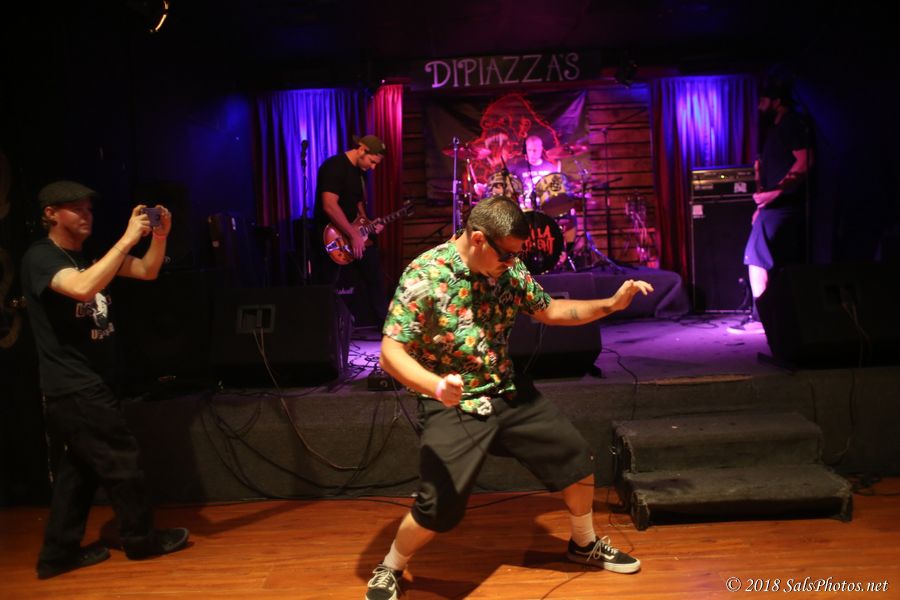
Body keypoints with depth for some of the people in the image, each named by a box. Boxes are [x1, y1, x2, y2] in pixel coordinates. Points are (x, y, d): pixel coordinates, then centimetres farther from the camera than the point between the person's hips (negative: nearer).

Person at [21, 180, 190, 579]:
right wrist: (128, 238, -34)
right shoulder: (40, 257, -14)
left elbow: (148, 272, 6)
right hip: (74, 387, -9)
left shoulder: (89, 256, 11)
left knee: (81, 466, 14)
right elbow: (83, 288, -35)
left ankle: (60, 552, 24)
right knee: (120, 460, 1)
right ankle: (142, 538, 17)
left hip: (89, 384, 9)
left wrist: (159, 236, -12)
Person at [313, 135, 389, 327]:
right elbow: (329, 206, -26)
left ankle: (385, 323, 18)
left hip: (355, 235, 9)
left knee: (374, 276, 9)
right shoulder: (334, 166, -17)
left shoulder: (357, 171, 12)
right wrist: (353, 234, -24)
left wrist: (368, 224, 4)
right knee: (328, 288, -1)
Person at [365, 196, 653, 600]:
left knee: (578, 459, 9)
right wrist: (435, 385, -42)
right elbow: (390, 353, -23)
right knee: (438, 508, -16)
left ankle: (584, 544, 37)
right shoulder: (425, 275, -20)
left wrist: (611, 304, 0)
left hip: (508, 395, 6)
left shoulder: (509, 269, -1)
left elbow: (550, 311, 12)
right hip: (451, 405, -6)